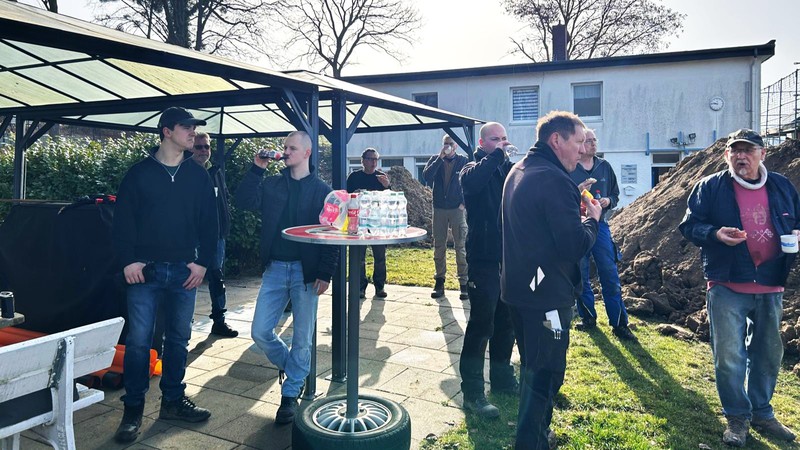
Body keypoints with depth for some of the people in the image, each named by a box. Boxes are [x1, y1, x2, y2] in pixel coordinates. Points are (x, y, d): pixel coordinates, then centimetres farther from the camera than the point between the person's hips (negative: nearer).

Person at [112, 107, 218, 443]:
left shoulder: (198, 176, 8)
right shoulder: (139, 173, 2)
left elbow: (209, 224, 7)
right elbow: (122, 220, 0)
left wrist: (203, 262, -1)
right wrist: (128, 260, -9)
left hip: (184, 271, 3)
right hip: (145, 270, -2)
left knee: (179, 339, 10)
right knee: (138, 340, -1)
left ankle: (173, 401, 24)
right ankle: (133, 411, 12)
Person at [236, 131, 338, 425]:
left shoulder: (321, 190, -1)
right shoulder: (271, 185, 10)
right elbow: (244, 201, -4)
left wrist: (325, 273, -11)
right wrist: (256, 169, -9)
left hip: (306, 271, -3)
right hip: (275, 268, 3)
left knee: (302, 337, 5)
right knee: (260, 332, 3)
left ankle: (291, 394, 21)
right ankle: (289, 365, 31)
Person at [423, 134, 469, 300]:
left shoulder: (463, 161, 4)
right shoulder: (435, 160, 9)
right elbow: (426, 176, -8)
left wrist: (464, 202, -10)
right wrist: (440, 158, -12)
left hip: (457, 209, -2)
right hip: (439, 209, 3)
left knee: (461, 247, -5)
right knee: (439, 247, 6)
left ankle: (464, 283, -1)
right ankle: (439, 282, 14)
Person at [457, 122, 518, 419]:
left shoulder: (509, 169, 13)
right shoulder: (474, 169, -3)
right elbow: (473, 183, -28)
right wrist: (496, 156, -20)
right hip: (484, 258, -6)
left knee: (506, 323, 16)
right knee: (481, 325, -6)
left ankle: (501, 377, 31)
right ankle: (472, 392, 2)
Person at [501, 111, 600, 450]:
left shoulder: (518, 171, 10)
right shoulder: (554, 179, -20)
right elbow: (576, 245, -22)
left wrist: (574, 208, 10)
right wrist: (591, 218, -4)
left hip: (518, 287, 10)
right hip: (546, 294, -10)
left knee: (533, 367, 22)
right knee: (545, 373, 3)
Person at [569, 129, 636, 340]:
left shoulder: (605, 166, 10)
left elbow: (615, 194, 17)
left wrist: (608, 201, -5)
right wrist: (577, 191, -22)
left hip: (600, 225, 3)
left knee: (610, 275, 0)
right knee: (581, 276, 7)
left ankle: (619, 323, 6)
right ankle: (588, 318, 21)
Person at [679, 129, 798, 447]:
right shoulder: (710, 187, -3)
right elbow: (689, 225, -4)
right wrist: (716, 234, -23)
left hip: (771, 287, 4)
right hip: (727, 287, -4)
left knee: (769, 353, 16)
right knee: (729, 356, -2)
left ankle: (762, 413, 34)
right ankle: (737, 417, 17)